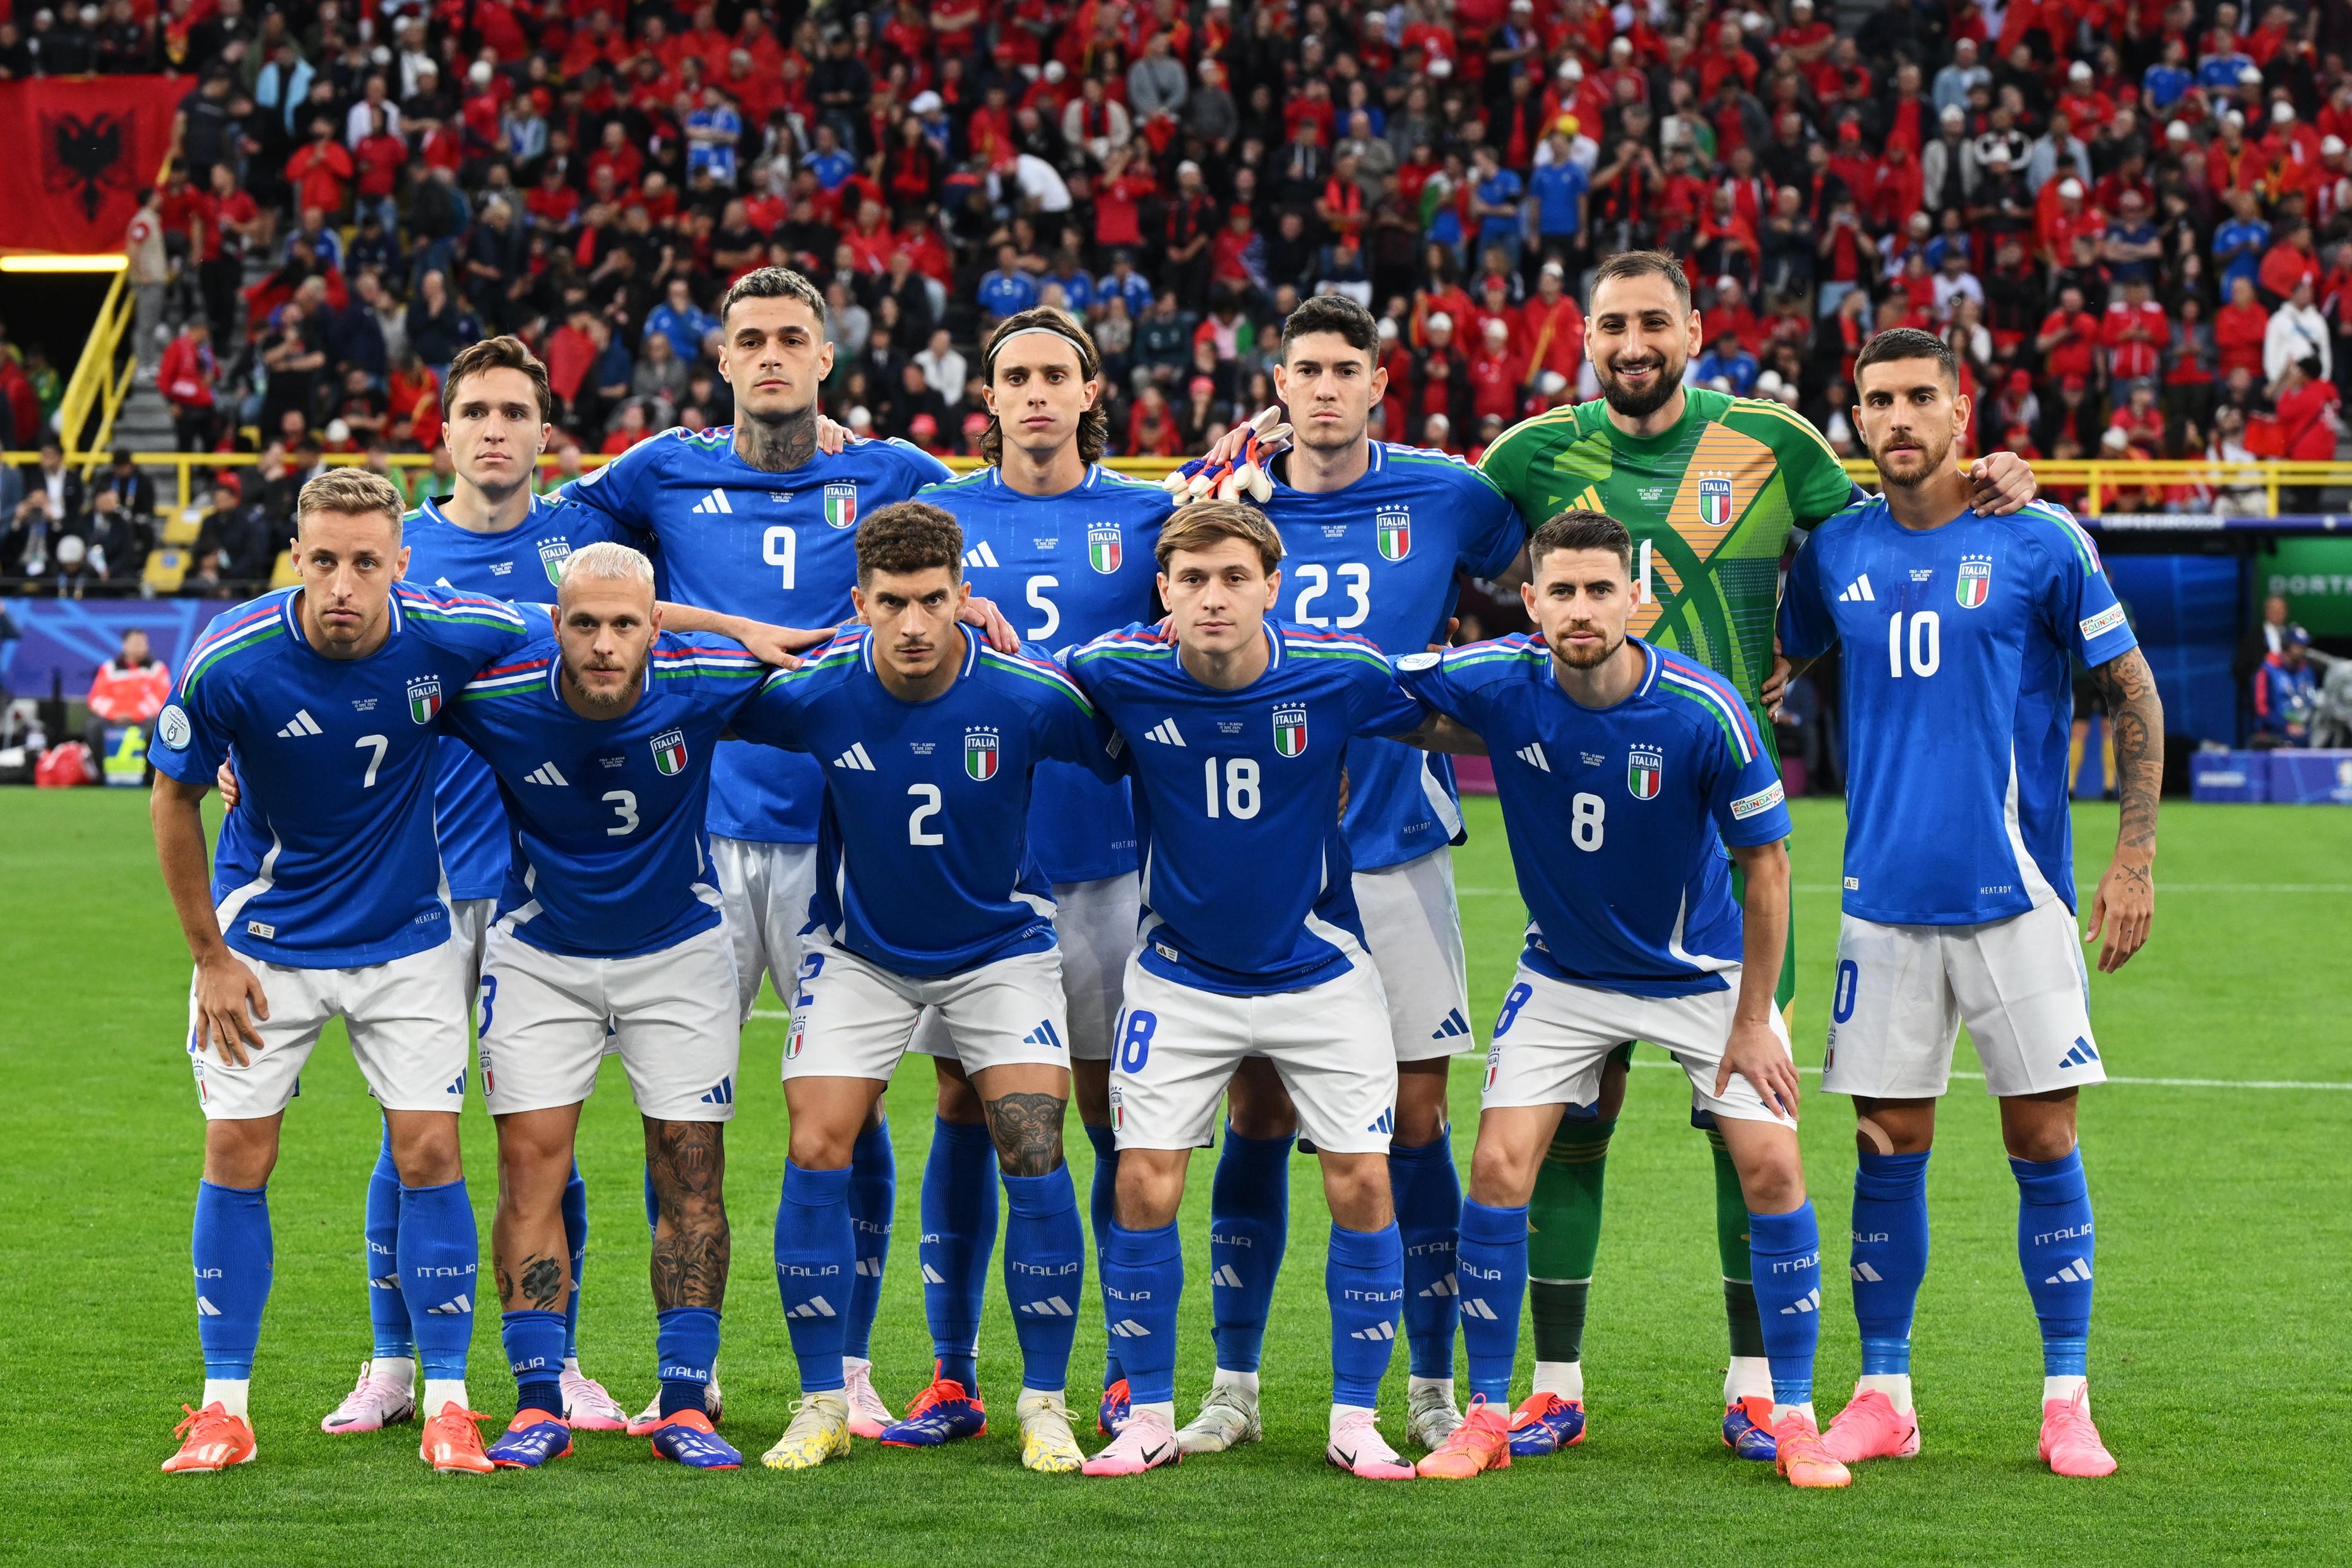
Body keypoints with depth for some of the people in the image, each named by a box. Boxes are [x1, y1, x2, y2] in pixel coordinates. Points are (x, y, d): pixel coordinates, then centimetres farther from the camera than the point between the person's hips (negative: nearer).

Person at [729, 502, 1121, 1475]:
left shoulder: (1028, 696, -23)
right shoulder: (813, 693, -20)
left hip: (999, 945, -1)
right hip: (858, 949, 1)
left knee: (1035, 1158, -12)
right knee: (816, 1155, -9)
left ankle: (1045, 1404, 2)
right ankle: (822, 1403, 3)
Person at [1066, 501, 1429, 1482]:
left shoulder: (1342, 673, -16)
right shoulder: (1115, 674, -15)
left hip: (1319, 969, 0)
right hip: (1179, 973, 1)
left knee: (1361, 1183, -6)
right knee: (1144, 1184, -6)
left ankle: (1356, 1420, 9)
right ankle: (1148, 1418, 10)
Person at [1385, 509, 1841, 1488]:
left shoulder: (1704, 711, -25)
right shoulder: (1497, 683, -20)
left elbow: (1766, 864, -13)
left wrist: (1752, 1022, -11)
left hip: (1704, 972, -2)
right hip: (1564, 975, 2)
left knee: (1772, 1169, -10)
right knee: (1498, 1169, -9)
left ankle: (1794, 1417, 3)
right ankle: (1487, 1416, 4)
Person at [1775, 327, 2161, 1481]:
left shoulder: (2039, 542, -4)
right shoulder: (1835, 551, 6)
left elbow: (2133, 693, 2)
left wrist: (2134, 859, -4)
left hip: (2017, 897, -3)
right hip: (1886, 898, 3)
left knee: (2043, 1142, -2)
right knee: (1887, 1152, 4)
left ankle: (2067, 1403, 6)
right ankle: (1882, 1395, 12)